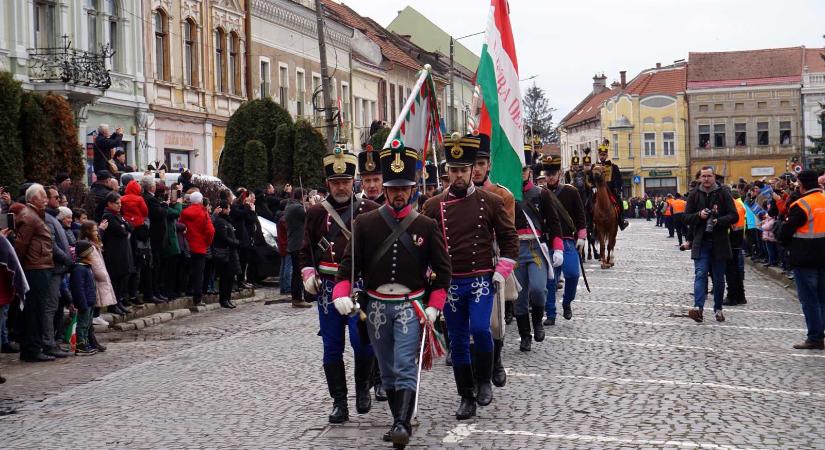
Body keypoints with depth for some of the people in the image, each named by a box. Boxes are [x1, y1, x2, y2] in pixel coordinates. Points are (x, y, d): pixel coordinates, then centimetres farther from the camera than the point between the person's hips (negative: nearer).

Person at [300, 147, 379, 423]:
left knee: (362, 340, -11)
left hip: (361, 285, -2)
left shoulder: (370, 210, 2)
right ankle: (339, 402, 13)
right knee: (332, 347, 4)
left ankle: (363, 388, 16)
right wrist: (308, 275, 0)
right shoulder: (316, 212, 7)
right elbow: (306, 249, 14)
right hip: (328, 287, 2)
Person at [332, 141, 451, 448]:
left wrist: (434, 307, -6)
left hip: (410, 305, -2)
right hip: (376, 306, 2)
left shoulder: (426, 226, -1)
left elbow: (442, 268, 2)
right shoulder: (365, 223, 0)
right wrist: (342, 295, -16)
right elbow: (349, 261, -1)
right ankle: (399, 420, 23)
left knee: (405, 367, -13)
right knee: (387, 370, 11)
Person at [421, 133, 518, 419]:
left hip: (482, 280, -2)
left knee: (480, 328, -20)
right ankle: (466, 398, 18)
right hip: (449, 283, 2)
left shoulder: (491, 201, 0)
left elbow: (509, 238, 5)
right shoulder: (433, 206, 2)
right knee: (458, 342, 6)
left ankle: (484, 380, 6)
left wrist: (502, 271, -4)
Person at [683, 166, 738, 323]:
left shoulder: (723, 194, 0)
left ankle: (718, 309, 22)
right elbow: (686, 217, 5)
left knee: (719, 278, 9)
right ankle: (698, 308, -23)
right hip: (700, 242, 0)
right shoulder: (694, 195, 5)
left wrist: (719, 221, -21)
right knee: (700, 274, -12)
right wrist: (699, 215, -15)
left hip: (719, 242, 0)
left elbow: (734, 216, -3)